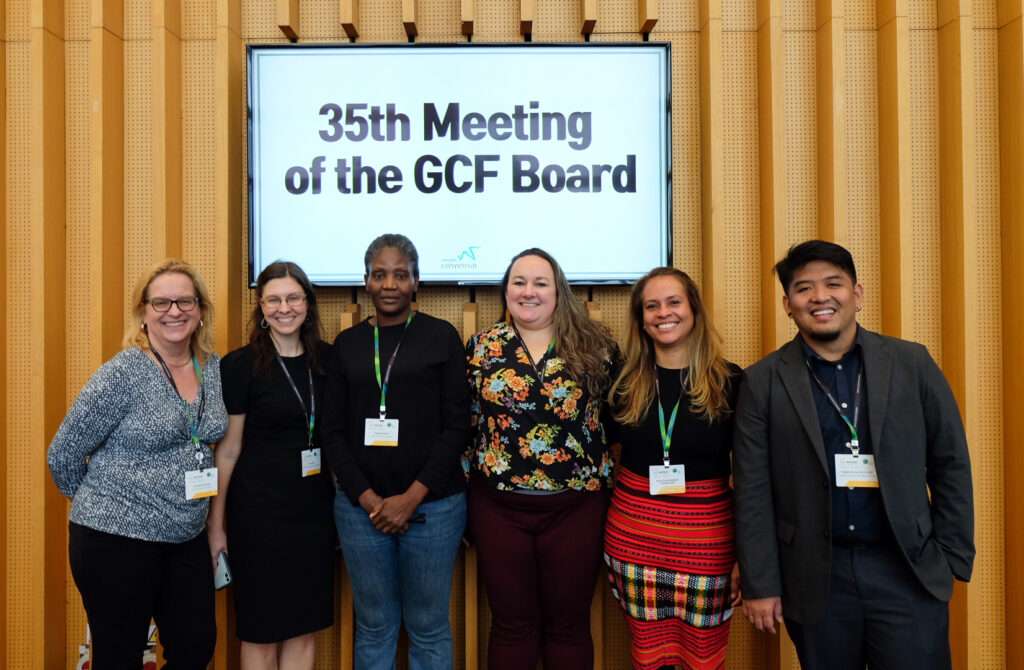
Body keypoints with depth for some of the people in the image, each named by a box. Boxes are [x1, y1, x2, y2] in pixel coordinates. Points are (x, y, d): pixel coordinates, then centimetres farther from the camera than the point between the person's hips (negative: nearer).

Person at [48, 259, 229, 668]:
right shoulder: (122, 374, -16)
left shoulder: (213, 367, 2)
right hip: (117, 540, -5)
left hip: (187, 539, 6)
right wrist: (97, 504, 4)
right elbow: (63, 454, -9)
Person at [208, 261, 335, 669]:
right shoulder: (240, 365, -8)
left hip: (315, 508, 4)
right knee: (261, 631, 9)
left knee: (305, 629, 13)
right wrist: (217, 524, -4)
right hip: (259, 511, -4)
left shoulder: (327, 359, 4)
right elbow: (228, 450, -5)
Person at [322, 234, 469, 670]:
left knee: (428, 626, 9)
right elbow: (334, 431, 5)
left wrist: (412, 497, -11)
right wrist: (368, 498, -7)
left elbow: (456, 425, -4)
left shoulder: (441, 336, 0)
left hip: (432, 504, -2)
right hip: (361, 505, 2)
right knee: (373, 626, 12)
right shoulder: (347, 344, 7)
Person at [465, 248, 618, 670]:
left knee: (569, 624, 13)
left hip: (575, 506, 0)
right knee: (511, 624, 13)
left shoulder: (595, 346, -1)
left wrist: (607, 483, 2)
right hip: (499, 506, 1)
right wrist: (465, 489, 4)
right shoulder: (482, 347, 2)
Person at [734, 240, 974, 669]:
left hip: (908, 571, 1)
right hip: (816, 577, 0)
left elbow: (950, 464, 6)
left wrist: (953, 557, 4)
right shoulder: (764, 382, -4)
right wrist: (760, 584, -4)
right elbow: (753, 491, -4)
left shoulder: (912, 363, 1)